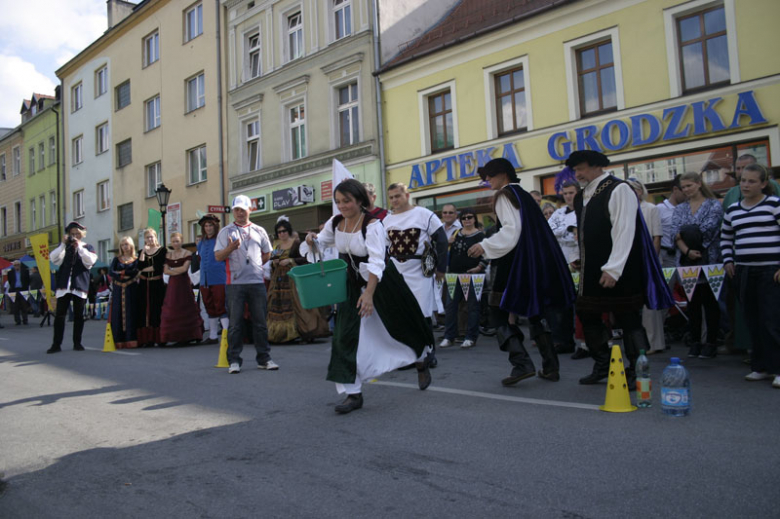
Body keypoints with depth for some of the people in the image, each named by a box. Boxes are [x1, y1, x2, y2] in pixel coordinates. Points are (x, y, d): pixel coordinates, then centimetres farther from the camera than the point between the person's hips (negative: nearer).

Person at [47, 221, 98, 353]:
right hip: (63, 285, 1)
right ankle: (56, 344, 0)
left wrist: (79, 246, -12)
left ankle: (77, 343, 12)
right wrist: (63, 244, -8)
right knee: (59, 315, -3)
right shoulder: (63, 247, 15)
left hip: (80, 286, -1)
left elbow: (90, 261, -8)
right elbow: (54, 259, -1)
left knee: (79, 315, 4)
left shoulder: (88, 247, 11)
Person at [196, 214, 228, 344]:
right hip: (204, 280, 6)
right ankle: (213, 335, 21)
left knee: (221, 307, -10)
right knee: (210, 308, 12)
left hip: (219, 280, -6)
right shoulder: (201, 243, 15)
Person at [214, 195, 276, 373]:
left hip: (257, 282, 2)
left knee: (260, 322, 5)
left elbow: (267, 254, 22)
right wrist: (230, 247, -18)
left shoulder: (259, 231, 14)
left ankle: (264, 358, 13)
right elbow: (218, 256, -1)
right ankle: (234, 361, 7)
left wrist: (254, 265, 12)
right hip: (235, 283, -2)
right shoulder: (226, 231, 7)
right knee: (235, 323, 0)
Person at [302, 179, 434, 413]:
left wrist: (369, 294, -40)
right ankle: (353, 393, 0)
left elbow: (377, 262, -31)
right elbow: (321, 242, 12)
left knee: (400, 325, 11)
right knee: (346, 336, -6)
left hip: (382, 283, -5)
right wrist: (313, 241, -12)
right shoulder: (336, 222, -4)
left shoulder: (372, 225, -22)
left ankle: (421, 361, 44)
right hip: (353, 284, 5)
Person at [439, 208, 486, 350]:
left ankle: (471, 337, 9)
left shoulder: (480, 235, -2)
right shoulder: (456, 234, 12)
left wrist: (479, 267, -18)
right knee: (451, 305, 4)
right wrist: (447, 268, 13)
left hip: (472, 274, -5)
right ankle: (449, 337, 11)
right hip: (455, 274, 5)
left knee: (472, 306, 1)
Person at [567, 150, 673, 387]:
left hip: (617, 272, -8)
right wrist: (581, 262, 15)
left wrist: (613, 269, -22)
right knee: (587, 316, 11)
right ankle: (602, 365, 25)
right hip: (591, 270, 8)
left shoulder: (618, 190, -11)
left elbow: (624, 232, -18)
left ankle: (636, 373, 13)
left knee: (629, 320, 1)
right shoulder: (581, 196, 13)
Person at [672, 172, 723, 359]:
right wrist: (687, 251, -15)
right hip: (688, 262, 4)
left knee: (710, 302, -1)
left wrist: (684, 232, -5)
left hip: (709, 261, -4)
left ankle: (711, 343, 5)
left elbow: (707, 229, -13)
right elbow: (675, 233, 0)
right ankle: (695, 342, 14)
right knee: (692, 303, 7)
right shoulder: (680, 209, 13)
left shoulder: (714, 206, 1)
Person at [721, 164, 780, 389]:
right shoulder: (732, 210, 13)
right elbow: (725, 237, 25)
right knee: (753, 321, 8)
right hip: (743, 272, 5)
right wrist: (728, 261, 13)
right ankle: (760, 367, 17)